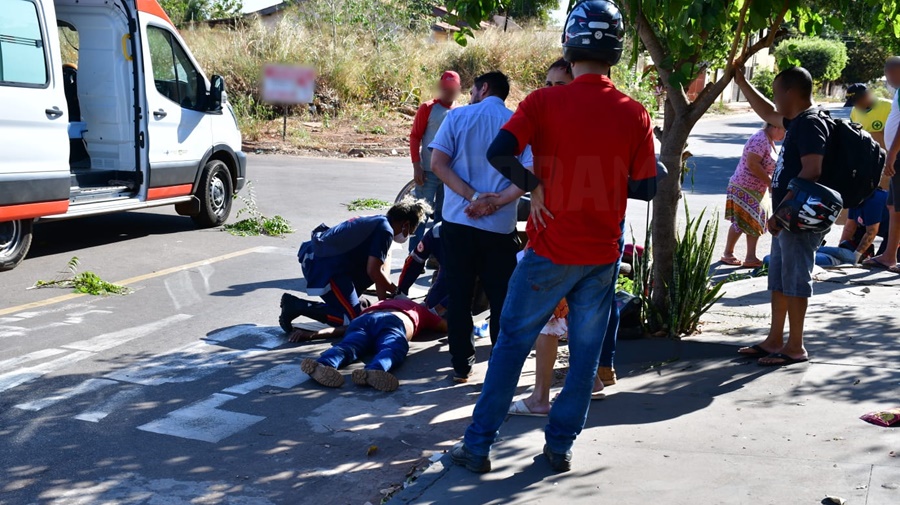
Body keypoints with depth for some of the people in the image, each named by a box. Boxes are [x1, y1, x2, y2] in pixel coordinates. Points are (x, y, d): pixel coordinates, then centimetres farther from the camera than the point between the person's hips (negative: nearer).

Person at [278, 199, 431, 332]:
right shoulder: (385, 230, -11)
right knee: (352, 318, -9)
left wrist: (383, 294, 11)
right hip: (324, 266, -10)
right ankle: (296, 305, -10)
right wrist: (394, 291, -1)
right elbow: (373, 271, -16)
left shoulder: (377, 221, 17)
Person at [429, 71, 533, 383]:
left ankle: (462, 365, 14)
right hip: (501, 227, 0)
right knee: (502, 299, 9)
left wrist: (474, 197, -12)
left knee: (459, 296, 9)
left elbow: (438, 163, -8)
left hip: (458, 222, 0)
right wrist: (495, 203, -14)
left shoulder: (457, 117, 1)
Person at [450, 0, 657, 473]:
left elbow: (498, 152, -21)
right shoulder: (635, 114, -2)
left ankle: (478, 445, 14)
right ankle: (560, 446, 21)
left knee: (512, 342, 10)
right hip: (603, 255, 2)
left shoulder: (545, 102, -10)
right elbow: (645, 188, 3)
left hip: (551, 250, -2)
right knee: (585, 352, 13)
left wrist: (533, 185, -7)